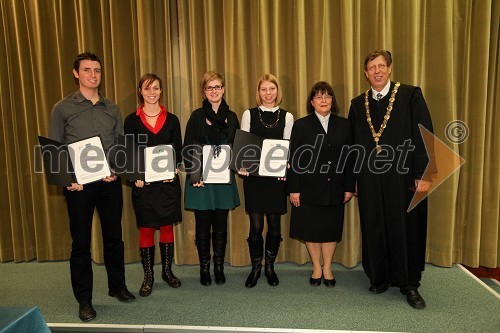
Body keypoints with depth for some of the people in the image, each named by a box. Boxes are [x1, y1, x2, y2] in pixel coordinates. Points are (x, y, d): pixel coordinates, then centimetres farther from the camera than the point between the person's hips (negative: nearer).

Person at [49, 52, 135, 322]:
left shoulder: (112, 109, 11)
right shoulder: (63, 108, 1)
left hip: (110, 182, 3)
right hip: (79, 184, -3)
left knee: (114, 236, 12)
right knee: (81, 242, 5)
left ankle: (117, 286, 30)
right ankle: (84, 300, 19)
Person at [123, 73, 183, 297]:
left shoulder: (171, 119, 6)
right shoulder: (132, 120, 2)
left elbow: (178, 151, 6)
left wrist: (173, 170, -11)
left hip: (168, 181, 1)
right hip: (143, 183, -1)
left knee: (167, 226, 9)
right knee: (146, 228, 5)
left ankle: (167, 271, 25)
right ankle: (148, 276, 19)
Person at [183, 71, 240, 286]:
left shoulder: (231, 117, 9)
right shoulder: (197, 116, 0)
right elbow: (187, 149, -3)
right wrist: (193, 174, -13)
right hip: (201, 179, -2)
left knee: (221, 225, 9)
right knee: (203, 226, 5)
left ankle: (219, 268, 23)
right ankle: (204, 269, 20)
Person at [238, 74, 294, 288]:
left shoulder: (287, 116, 7)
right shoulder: (249, 114, 6)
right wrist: (242, 166, -12)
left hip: (277, 176, 1)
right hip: (253, 176, -1)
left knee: (274, 224, 7)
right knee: (256, 225, 1)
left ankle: (270, 266, 26)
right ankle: (255, 267, 20)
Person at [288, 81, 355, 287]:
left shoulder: (344, 125, 5)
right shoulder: (301, 125, 0)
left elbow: (350, 157, 5)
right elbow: (294, 159, -4)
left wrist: (349, 187, 1)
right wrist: (293, 189, -8)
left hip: (335, 188, 2)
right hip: (309, 188, -1)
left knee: (331, 229, 10)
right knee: (311, 229, 7)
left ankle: (327, 268, 28)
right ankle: (316, 268, 27)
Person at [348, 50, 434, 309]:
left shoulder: (410, 95, -1)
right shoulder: (358, 104, 9)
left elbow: (424, 136, -5)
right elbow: (353, 144, 9)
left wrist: (423, 175, -10)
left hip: (404, 178, -3)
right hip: (370, 179, 3)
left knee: (406, 230, 6)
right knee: (374, 231, 11)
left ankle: (409, 285, 24)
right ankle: (380, 278, 30)